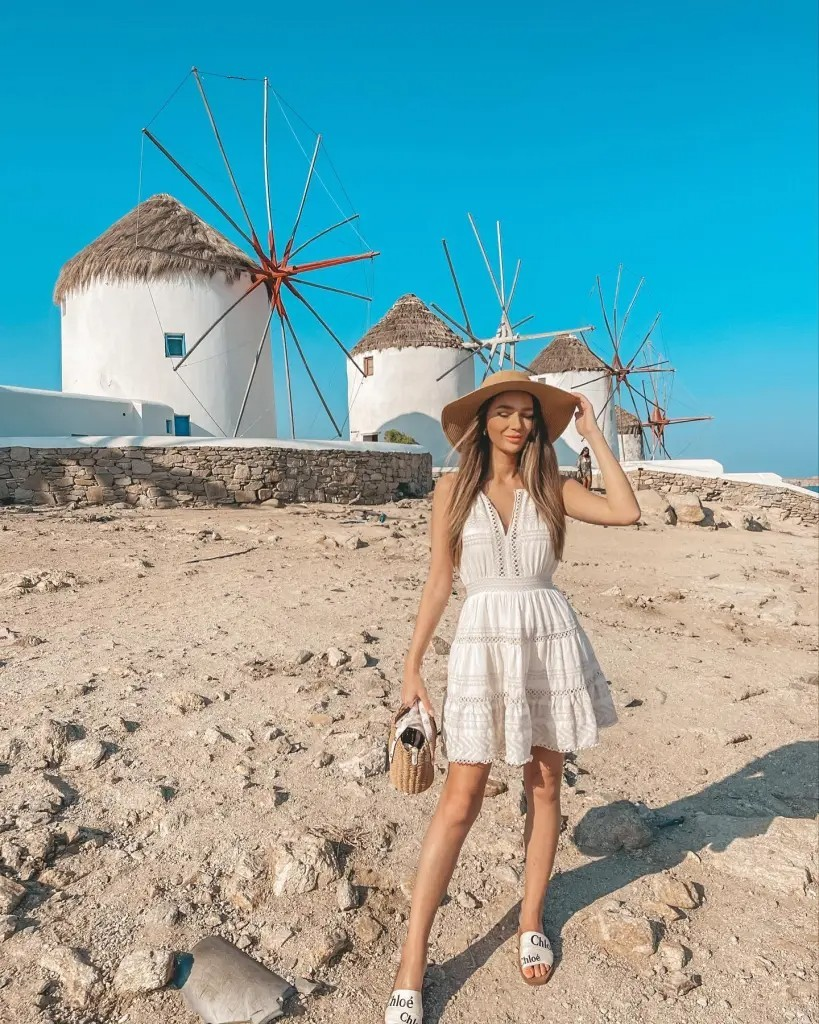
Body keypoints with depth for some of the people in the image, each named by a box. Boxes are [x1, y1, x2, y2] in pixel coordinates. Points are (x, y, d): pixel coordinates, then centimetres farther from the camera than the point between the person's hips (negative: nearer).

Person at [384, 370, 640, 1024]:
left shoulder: (552, 489, 4)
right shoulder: (455, 489, 0)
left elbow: (627, 511, -12)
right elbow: (439, 581, 3)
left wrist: (593, 432, -5)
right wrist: (413, 665, 3)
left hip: (551, 642, 2)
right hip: (484, 644, -2)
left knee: (545, 788, 13)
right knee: (460, 800, -1)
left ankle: (532, 922, 35)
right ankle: (411, 968, 11)